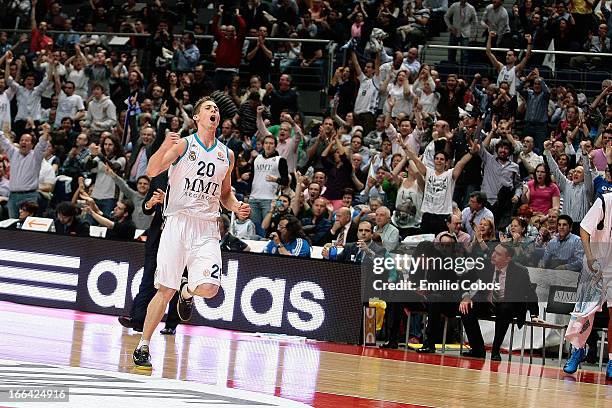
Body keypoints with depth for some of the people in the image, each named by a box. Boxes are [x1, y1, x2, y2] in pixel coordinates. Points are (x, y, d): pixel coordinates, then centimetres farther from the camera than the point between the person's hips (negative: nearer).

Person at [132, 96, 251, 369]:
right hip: (178, 222, -3)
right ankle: (143, 346, 6)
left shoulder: (226, 155, 14)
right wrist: (165, 147, -30)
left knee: (209, 287, -16)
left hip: (207, 229, 3)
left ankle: (187, 291, 21)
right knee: (165, 290, -5)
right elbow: (152, 171, -12)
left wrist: (236, 207, 4)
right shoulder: (183, 145, 1)